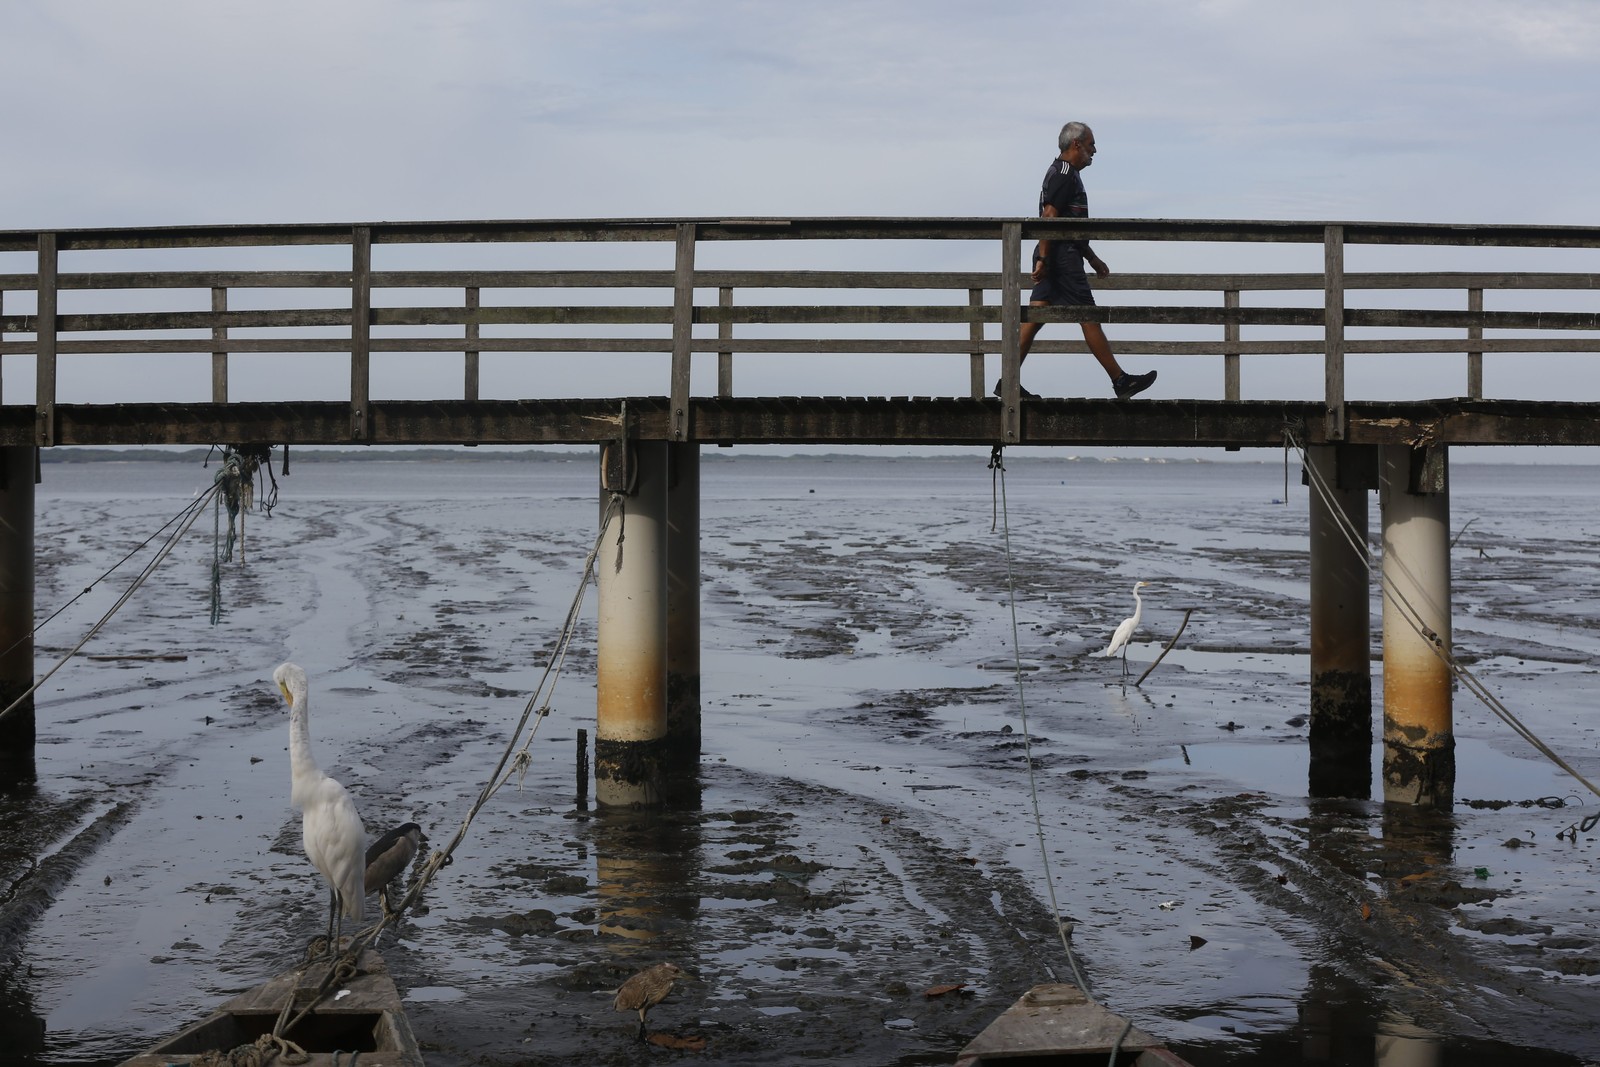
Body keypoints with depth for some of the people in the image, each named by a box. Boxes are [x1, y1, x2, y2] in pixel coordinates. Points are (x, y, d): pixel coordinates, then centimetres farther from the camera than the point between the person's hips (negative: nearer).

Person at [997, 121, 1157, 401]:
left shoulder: (1062, 173, 23)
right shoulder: (1064, 175, -11)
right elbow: (1049, 217, -20)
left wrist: (1092, 257, 29)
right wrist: (1043, 259, -25)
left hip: (1053, 257, 10)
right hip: (1062, 258, -10)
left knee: (1035, 316, 5)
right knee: (1088, 316, -6)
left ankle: (1008, 382, 1)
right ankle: (1120, 381, -2)